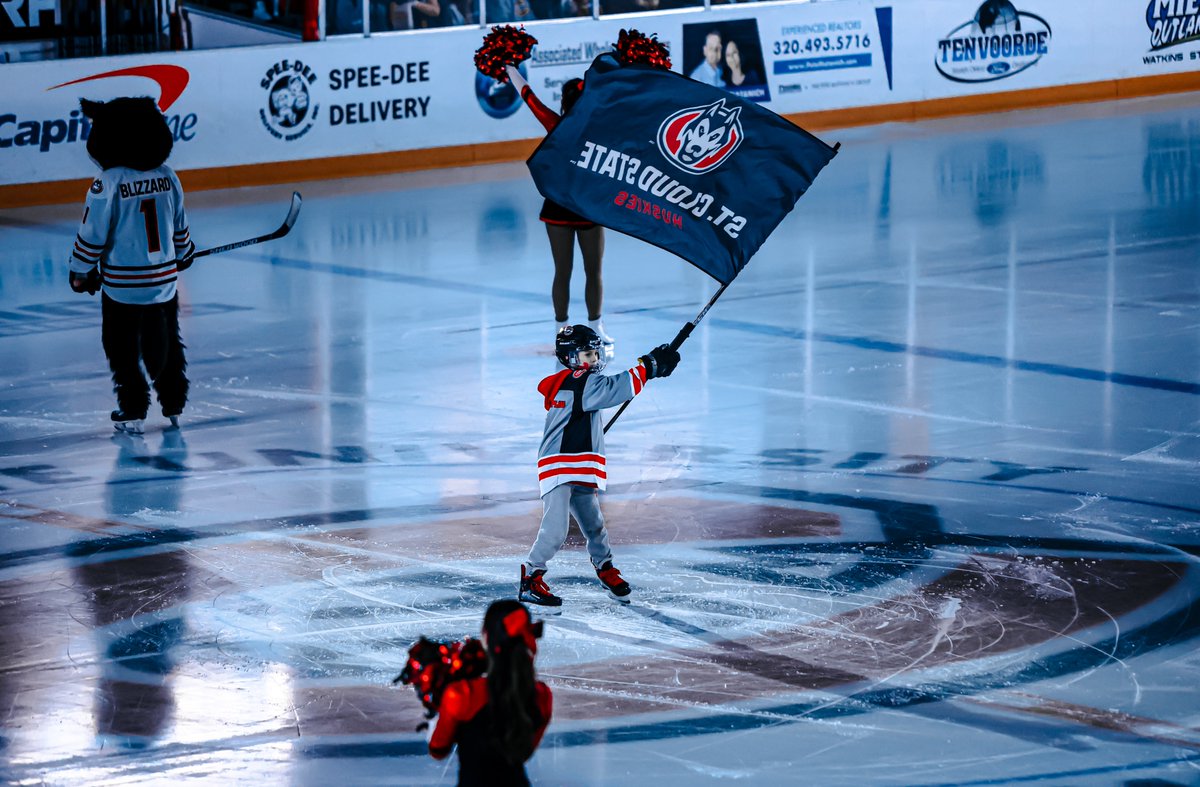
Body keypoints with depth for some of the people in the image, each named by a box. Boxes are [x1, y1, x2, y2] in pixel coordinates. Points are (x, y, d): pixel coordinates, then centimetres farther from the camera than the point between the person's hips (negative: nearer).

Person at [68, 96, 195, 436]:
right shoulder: (167, 177, -1)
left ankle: (132, 412, 10)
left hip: (122, 284, -5)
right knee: (166, 344, 18)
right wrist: (184, 254, 30)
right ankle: (174, 406, 27)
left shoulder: (108, 184, -18)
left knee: (123, 349, 8)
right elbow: (180, 226, 11)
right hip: (164, 280, 5)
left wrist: (80, 272, 2)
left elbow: (92, 234, -13)